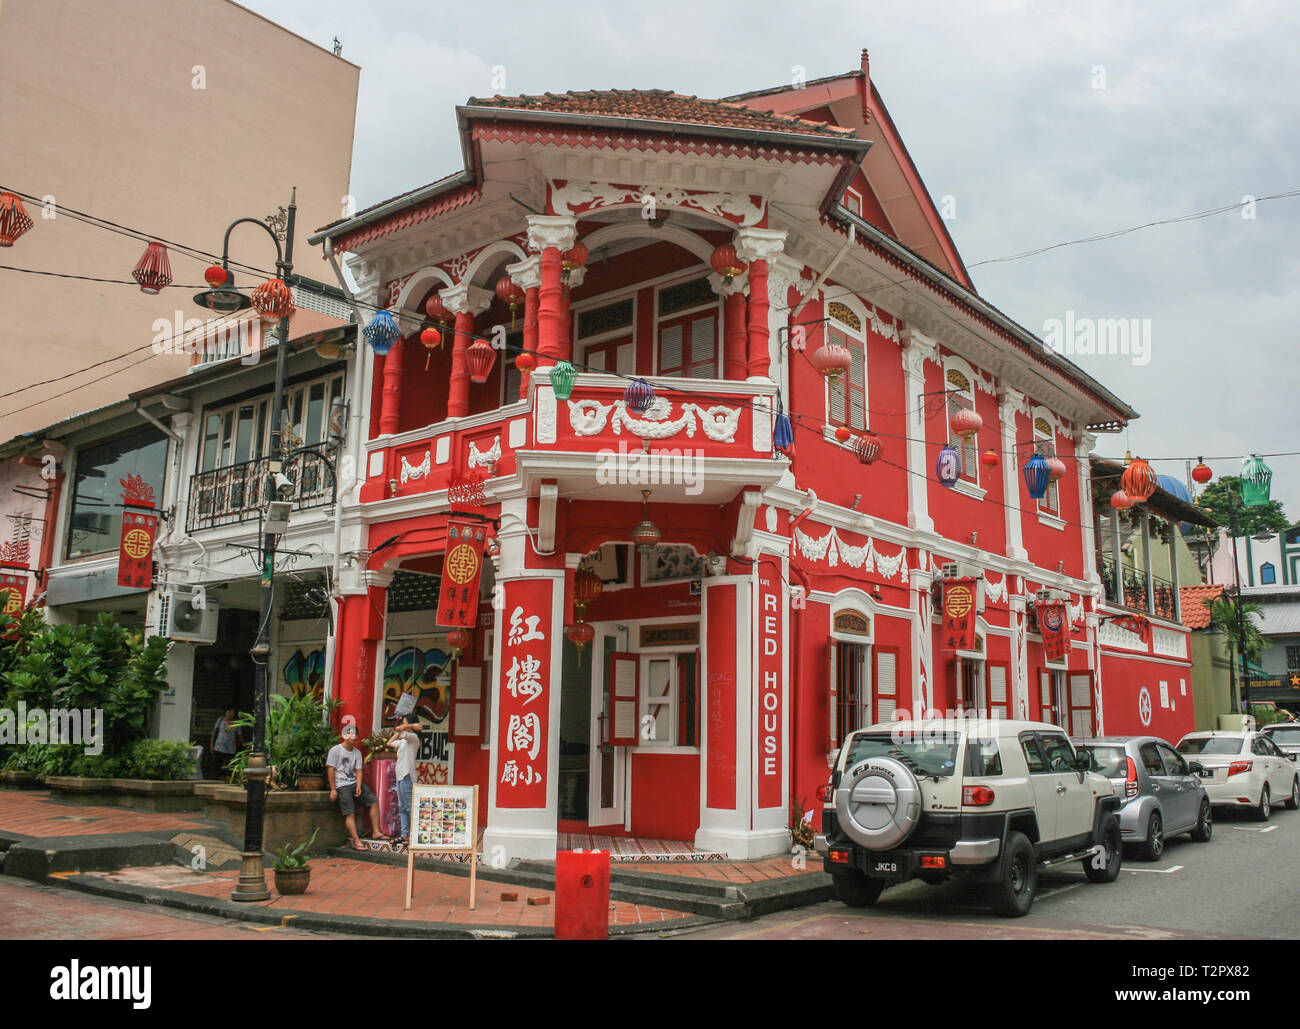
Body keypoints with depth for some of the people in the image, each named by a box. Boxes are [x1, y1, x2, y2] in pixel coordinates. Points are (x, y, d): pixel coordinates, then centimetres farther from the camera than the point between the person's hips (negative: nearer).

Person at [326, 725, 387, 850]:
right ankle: (356, 841, -19)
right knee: (350, 813, -16)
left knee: (374, 800, -4)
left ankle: (376, 832, -1)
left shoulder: (357, 752, 12)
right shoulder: (335, 750, -4)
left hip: (355, 783, 6)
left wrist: (359, 787, -9)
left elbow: (358, 771, 8)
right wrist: (333, 789, -12)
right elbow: (330, 770, -7)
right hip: (342, 785, -6)